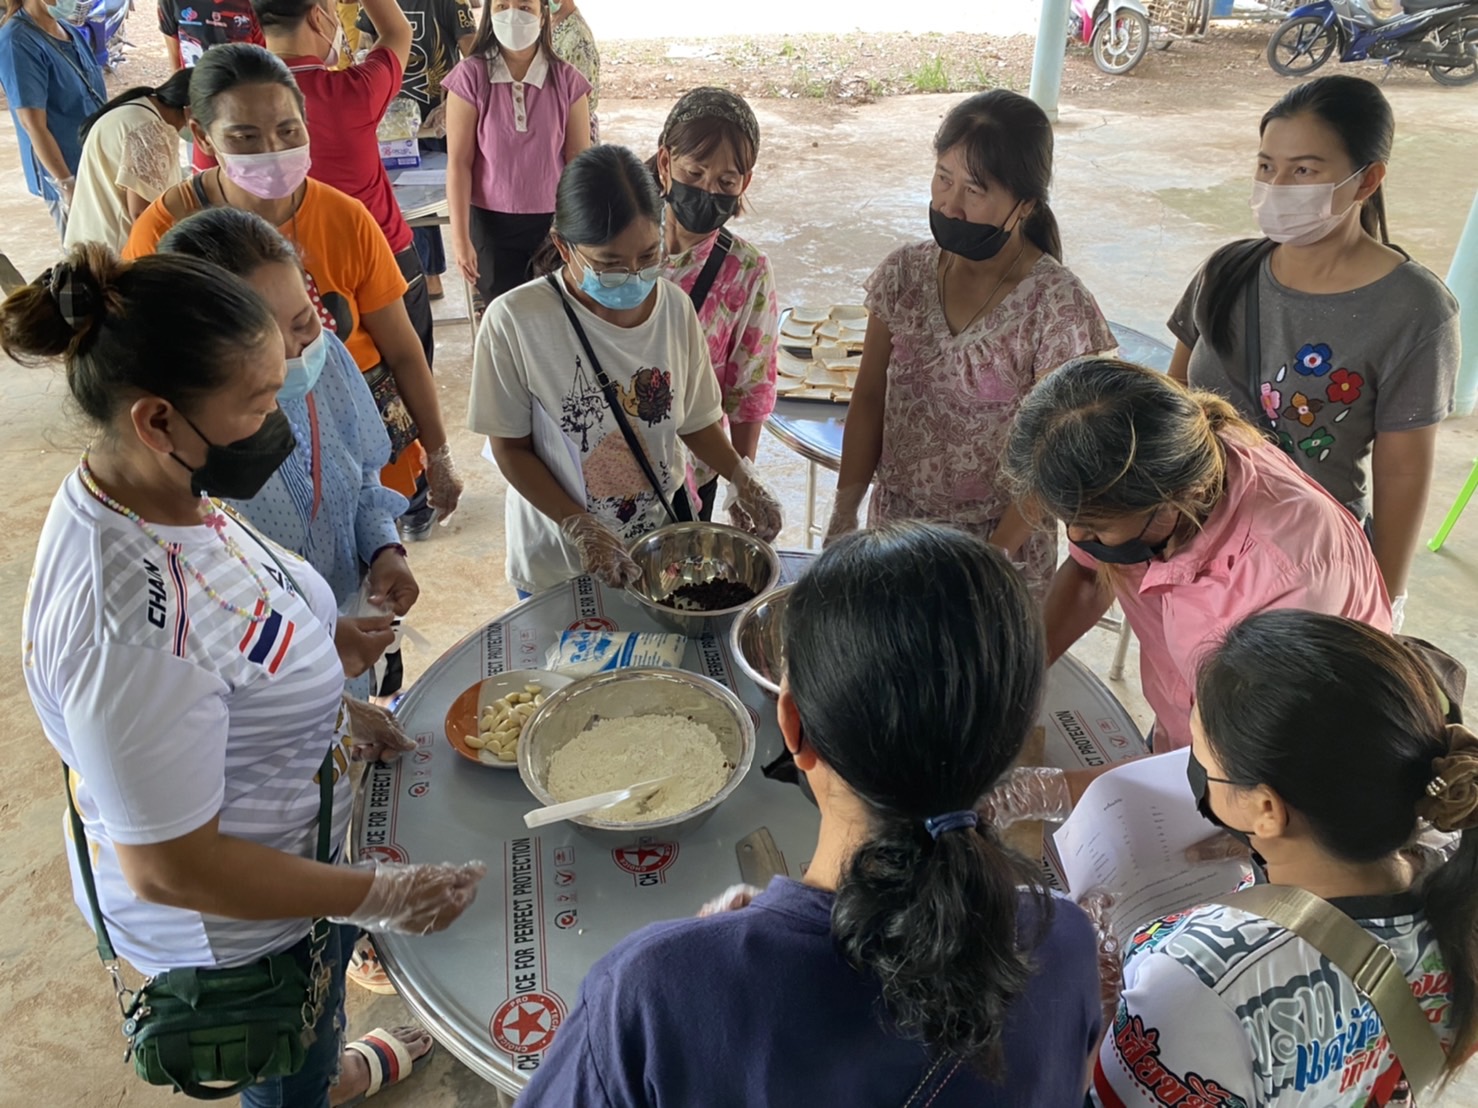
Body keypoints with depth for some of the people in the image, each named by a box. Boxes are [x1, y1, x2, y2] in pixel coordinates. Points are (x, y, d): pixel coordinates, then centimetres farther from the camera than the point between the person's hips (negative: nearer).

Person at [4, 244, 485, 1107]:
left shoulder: (165, 491, -13)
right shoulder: (130, 622, -41)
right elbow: (166, 868, -31)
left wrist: (333, 703, 1)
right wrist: (372, 897, -23)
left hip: (296, 843, 8)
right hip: (238, 928, -8)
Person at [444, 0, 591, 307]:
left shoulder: (567, 80, -4)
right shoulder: (470, 76, -8)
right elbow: (458, 163, -6)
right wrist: (460, 238, -9)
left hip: (554, 221, 1)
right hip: (491, 222, -1)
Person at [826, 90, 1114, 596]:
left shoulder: (1057, 305, -18)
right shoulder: (905, 274, -5)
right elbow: (869, 399, 0)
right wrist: (843, 515, -6)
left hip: (1000, 539, -4)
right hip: (895, 521, 4)